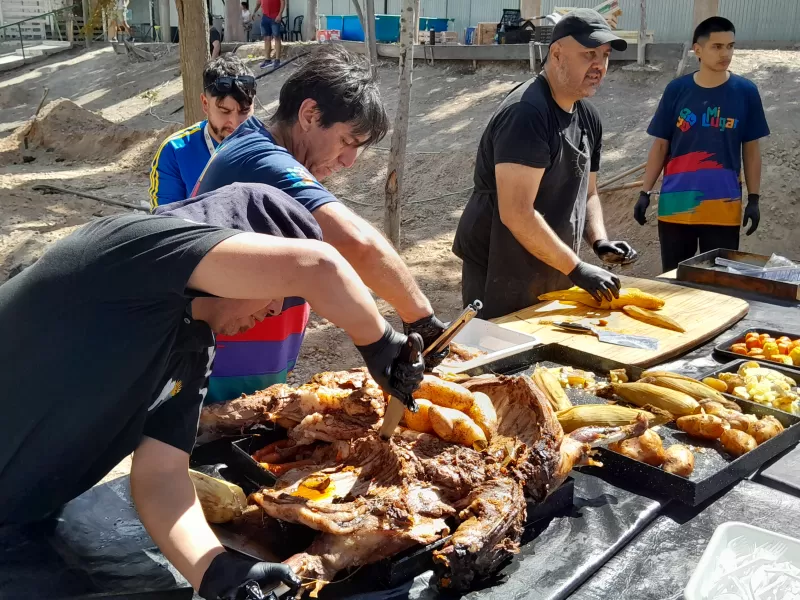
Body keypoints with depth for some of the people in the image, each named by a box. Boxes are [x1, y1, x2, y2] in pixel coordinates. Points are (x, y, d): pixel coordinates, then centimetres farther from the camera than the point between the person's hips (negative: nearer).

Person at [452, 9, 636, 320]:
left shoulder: (588, 117, 8)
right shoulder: (526, 112, -20)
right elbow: (516, 214, -26)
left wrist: (600, 242, -2)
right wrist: (576, 269, -22)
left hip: (553, 274, 9)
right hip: (501, 275, -9)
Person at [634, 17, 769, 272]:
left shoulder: (745, 91, 1)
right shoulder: (677, 89, 1)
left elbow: (751, 149, 6)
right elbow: (660, 146, 5)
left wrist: (753, 198, 1)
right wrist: (645, 192, -1)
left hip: (724, 206, 0)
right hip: (676, 203, 0)